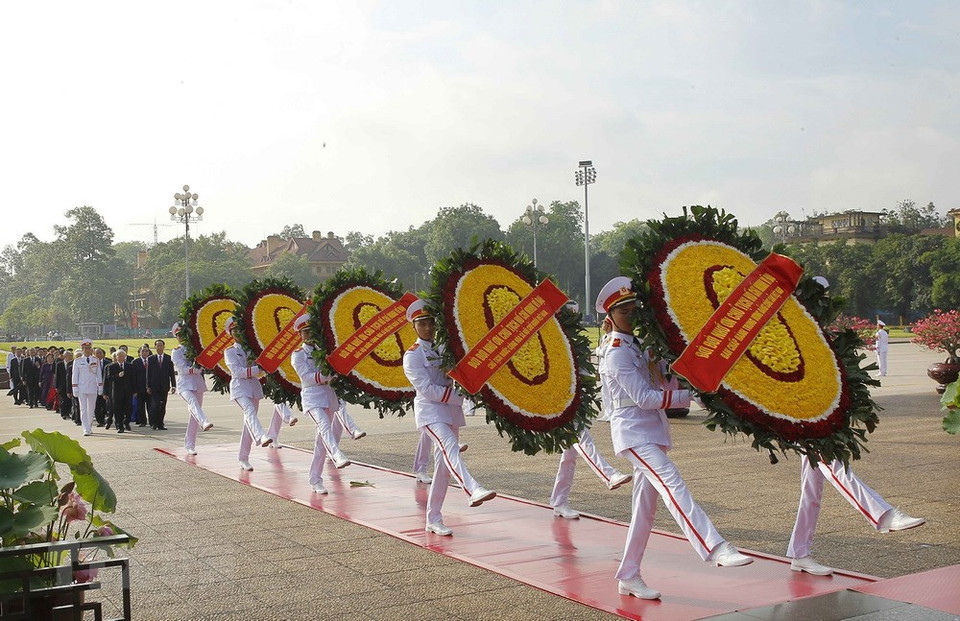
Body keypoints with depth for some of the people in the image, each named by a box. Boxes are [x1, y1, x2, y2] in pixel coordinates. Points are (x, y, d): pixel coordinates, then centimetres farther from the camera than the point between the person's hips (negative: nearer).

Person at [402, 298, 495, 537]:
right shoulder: (412, 356, -4)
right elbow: (427, 389, -14)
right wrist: (460, 397, -14)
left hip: (451, 410, 7)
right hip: (430, 410, -7)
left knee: (444, 465, 6)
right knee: (450, 447, -31)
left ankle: (434, 519, 13)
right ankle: (473, 491, -53)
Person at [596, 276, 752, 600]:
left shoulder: (641, 346, 15)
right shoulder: (617, 355, -10)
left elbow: (665, 386, 12)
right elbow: (644, 398, -17)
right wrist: (690, 395, -18)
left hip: (652, 433, 9)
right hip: (633, 431, -9)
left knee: (645, 507, 9)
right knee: (672, 482, -26)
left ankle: (628, 577, 17)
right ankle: (716, 549, -39)